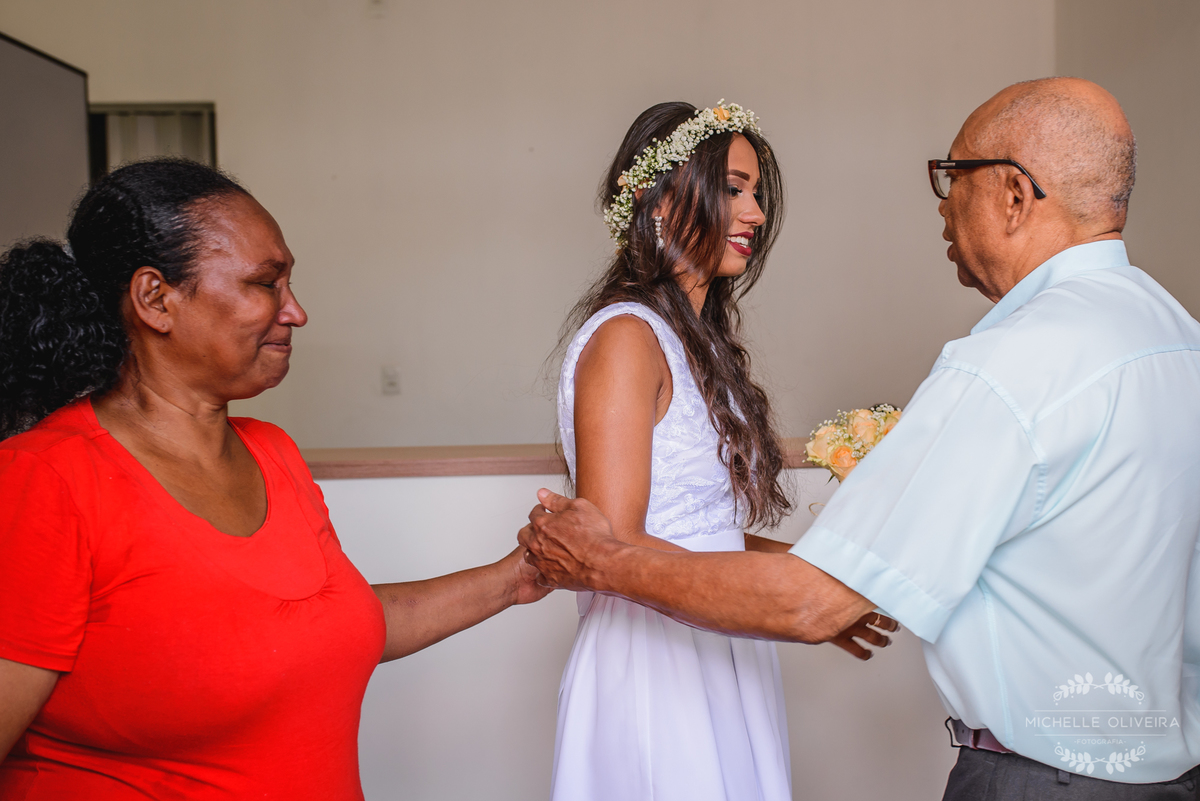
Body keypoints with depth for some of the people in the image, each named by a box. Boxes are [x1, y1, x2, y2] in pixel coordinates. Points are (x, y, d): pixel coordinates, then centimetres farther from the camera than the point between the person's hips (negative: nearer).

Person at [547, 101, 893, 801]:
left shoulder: (700, 340, 11)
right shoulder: (626, 336, -16)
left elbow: (698, 529, 9)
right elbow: (612, 545, -21)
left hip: (719, 657, 8)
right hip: (656, 661, -8)